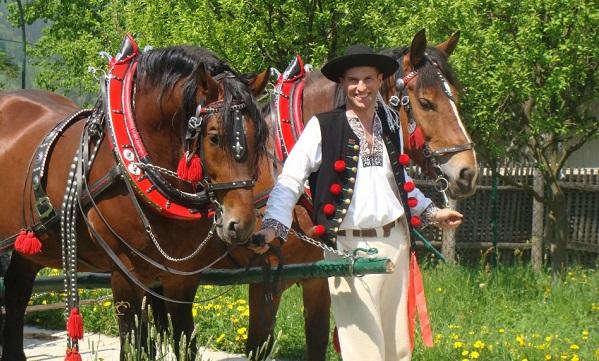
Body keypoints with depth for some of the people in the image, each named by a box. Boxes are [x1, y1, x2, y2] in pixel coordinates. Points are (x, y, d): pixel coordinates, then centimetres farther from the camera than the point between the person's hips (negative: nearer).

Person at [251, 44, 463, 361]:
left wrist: (432, 213, 28)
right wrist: (272, 226, -26)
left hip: (396, 241, 6)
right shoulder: (322, 127, -8)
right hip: (350, 247, -6)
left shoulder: (391, 124, 10)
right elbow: (289, 181, -13)